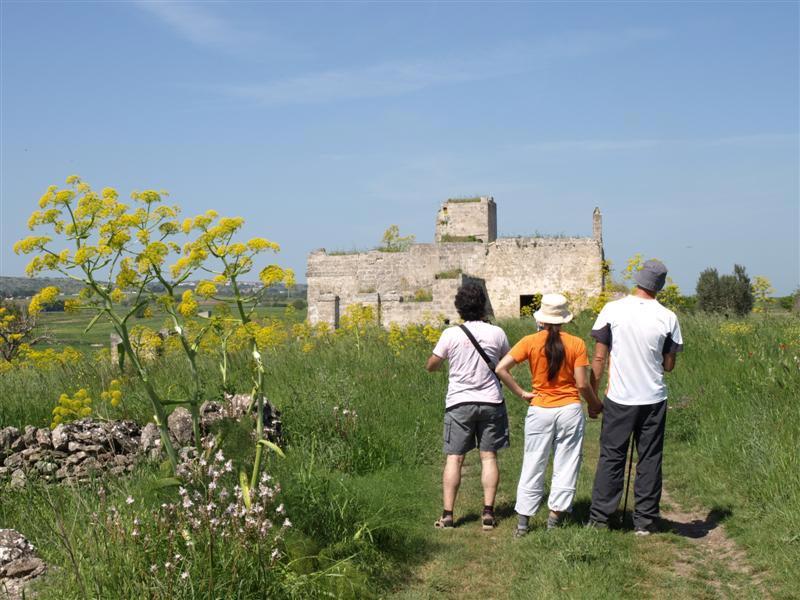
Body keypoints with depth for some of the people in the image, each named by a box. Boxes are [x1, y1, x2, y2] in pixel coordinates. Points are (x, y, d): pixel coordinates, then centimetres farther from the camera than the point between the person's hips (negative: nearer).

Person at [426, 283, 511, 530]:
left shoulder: (451, 334, -7)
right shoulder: (496, 333, -2)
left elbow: (431, 366, 3)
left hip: (459, 403, -1)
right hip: (490, 402, 1)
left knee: (454, 458, 3)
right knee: (489, 457, 6)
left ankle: (447, 514, 2)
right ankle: (488, 512, 4)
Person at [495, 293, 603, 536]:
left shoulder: (530, 342, -4)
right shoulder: (576, 344, -5)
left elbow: (501, 368, -12)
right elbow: (582, 384, -7)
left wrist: (521, 393, -3)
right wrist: (595, 405, 10)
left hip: (539, 410, 1)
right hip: (570, 410, -1)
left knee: (533, 466, 8)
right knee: (566, 465, 10)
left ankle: (522, 523, 11)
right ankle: (555, 516, 13)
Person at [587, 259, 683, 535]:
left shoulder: (612, 310, -7)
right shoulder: (667, 317, -4)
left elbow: (599, 358, -4)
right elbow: (669, 365, 2)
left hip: (619, 399, -1)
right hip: (654, 399, 1)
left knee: (611, 457, 8)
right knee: (649, 460, 10)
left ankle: (599, 518, 11)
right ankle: (645, 521, 13)